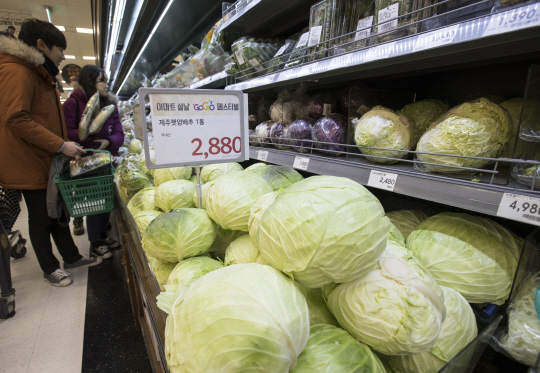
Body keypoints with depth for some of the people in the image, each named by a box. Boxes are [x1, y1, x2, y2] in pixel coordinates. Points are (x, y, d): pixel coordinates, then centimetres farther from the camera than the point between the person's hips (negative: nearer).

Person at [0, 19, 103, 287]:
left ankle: (72, 258, 28)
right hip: (30, 164, -9)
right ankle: (50, 268, 20)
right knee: (41, 217, 4)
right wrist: (61, 145, -23)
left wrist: (66, 145, 15)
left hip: (49, 161, 9)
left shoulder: (40, 74, 19)